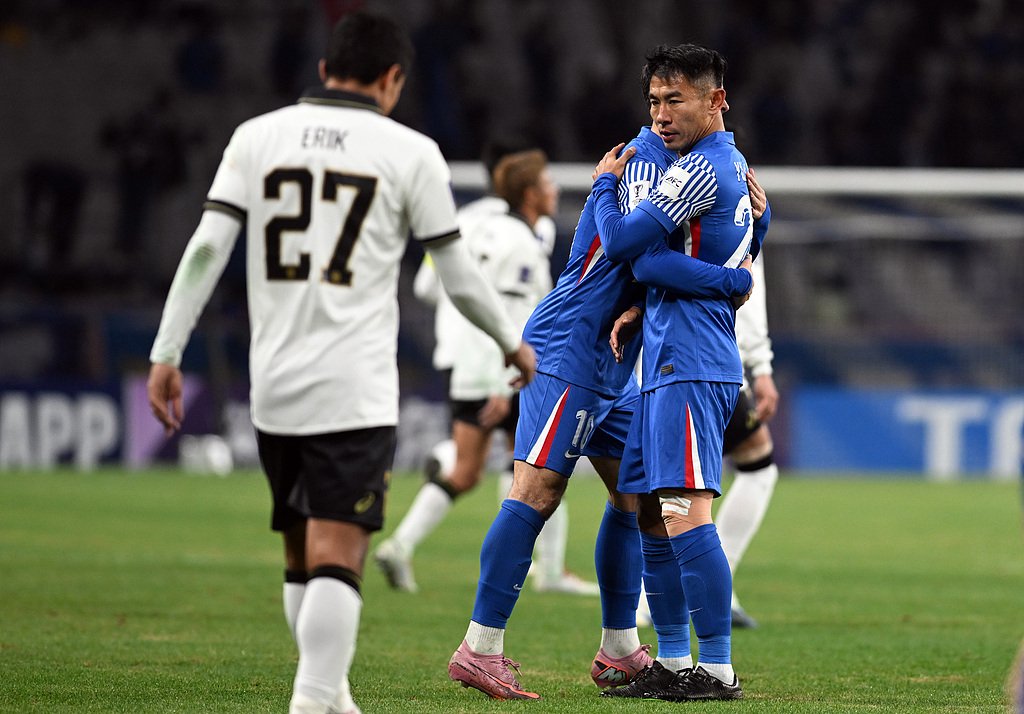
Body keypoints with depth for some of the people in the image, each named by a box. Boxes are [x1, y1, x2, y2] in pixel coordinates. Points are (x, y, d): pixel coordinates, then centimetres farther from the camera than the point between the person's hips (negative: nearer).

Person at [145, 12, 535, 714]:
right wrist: (513, 342, 21)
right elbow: (459, 276, 4)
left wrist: (166, 353, 0)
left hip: (273, 387, 4)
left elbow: (207, 247, -2)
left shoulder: (258, 136, 7)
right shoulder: (409, 152, 0)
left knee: (302, 557, 16)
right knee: (336, 556, -9)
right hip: (356, 391, -4)